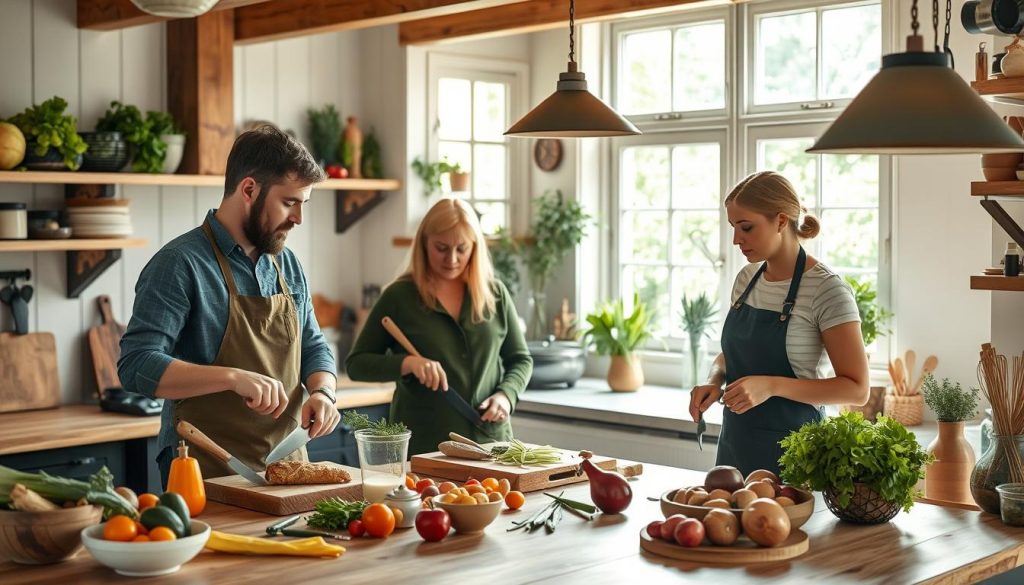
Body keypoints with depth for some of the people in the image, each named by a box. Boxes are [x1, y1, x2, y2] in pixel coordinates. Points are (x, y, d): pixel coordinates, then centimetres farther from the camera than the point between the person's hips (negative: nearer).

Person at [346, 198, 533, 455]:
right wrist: (407, 363, -17)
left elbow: (520, 359, 13)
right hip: (423, 446, -2)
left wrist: (506, 395, -6)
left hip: (490, 441, 3)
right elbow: (355, 364, -1)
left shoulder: (494, 294, 5)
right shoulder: (399, 297, -3)